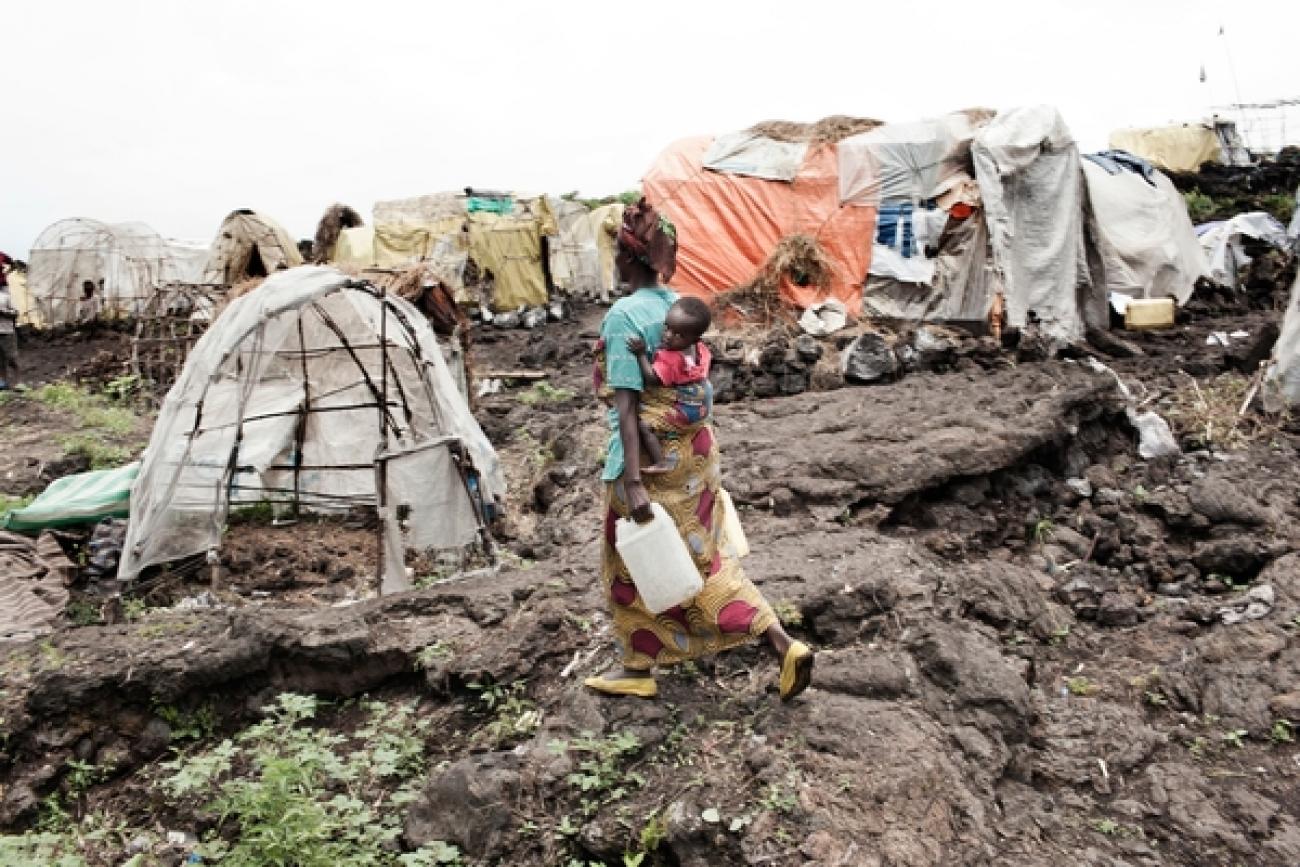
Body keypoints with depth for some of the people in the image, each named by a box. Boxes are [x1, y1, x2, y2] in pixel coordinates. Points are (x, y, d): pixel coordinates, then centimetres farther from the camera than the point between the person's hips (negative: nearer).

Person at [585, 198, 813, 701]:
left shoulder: (624, 315, -16)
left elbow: (627, 403, -22)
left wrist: (632, 482, -23)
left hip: (653, 457, -7)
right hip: (695, 447, 8)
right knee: (702, 556, 18)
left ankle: (639, 668, 28)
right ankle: (782, 645, 17)